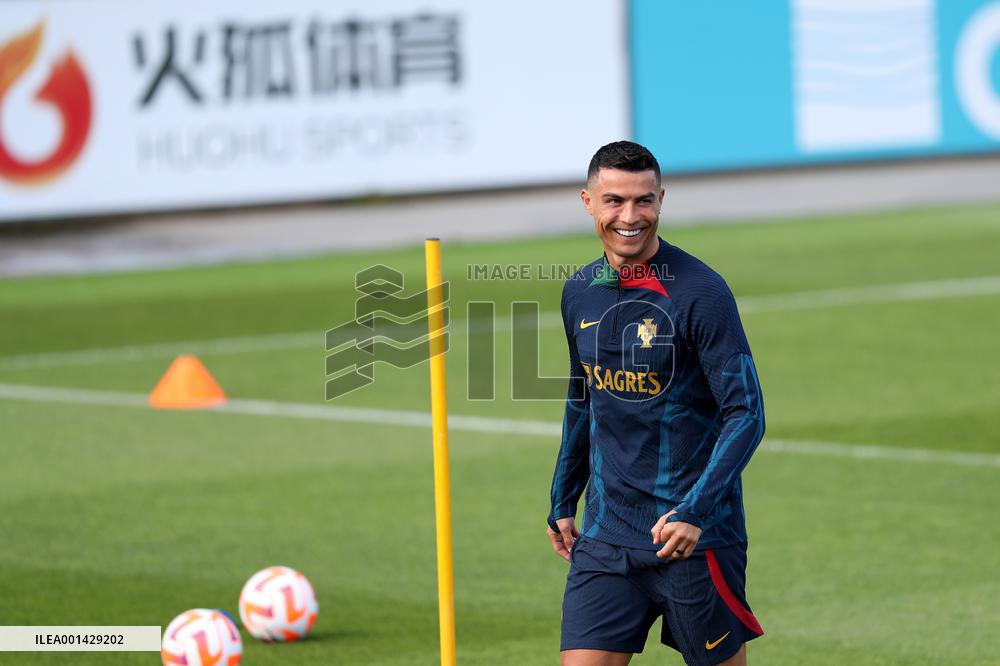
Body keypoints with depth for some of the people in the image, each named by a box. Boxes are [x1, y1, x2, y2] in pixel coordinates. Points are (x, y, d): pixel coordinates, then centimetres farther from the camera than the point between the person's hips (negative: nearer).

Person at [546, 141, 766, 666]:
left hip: (692, 538, -5)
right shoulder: (579, 293, 8)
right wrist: (562, 504, 23)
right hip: (605, 537, 5)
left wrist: (694, 511, -24)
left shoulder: (700, 292, -11)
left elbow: (746, 415, -14)